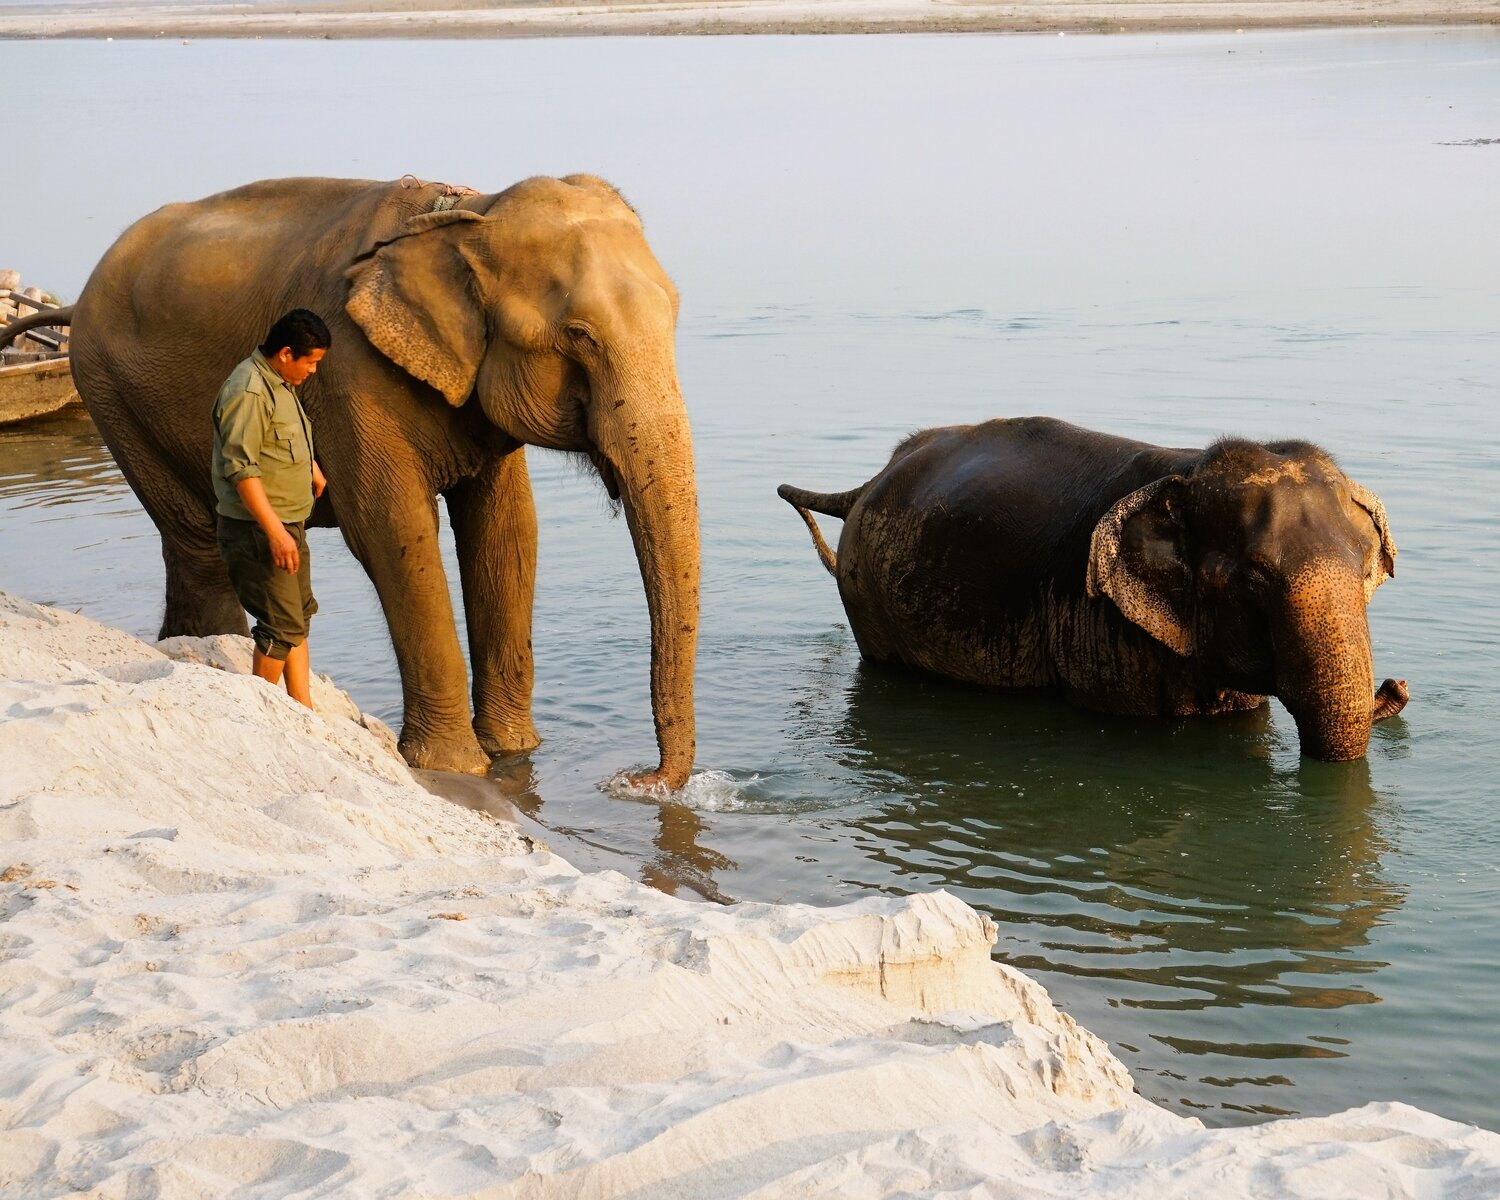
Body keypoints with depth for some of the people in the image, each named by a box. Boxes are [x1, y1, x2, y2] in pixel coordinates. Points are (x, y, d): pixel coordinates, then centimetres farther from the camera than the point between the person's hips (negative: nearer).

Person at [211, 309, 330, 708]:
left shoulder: (282, 385, 12)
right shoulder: (248, 391, -21)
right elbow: (241, 468, -26)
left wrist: (313, 469, 48)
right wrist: (275, 530, -29)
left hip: (288, 523, 11)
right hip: (257, 529, -11)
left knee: (299, 618, 14)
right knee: (282, 625, -9)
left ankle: (303, 711, 20)